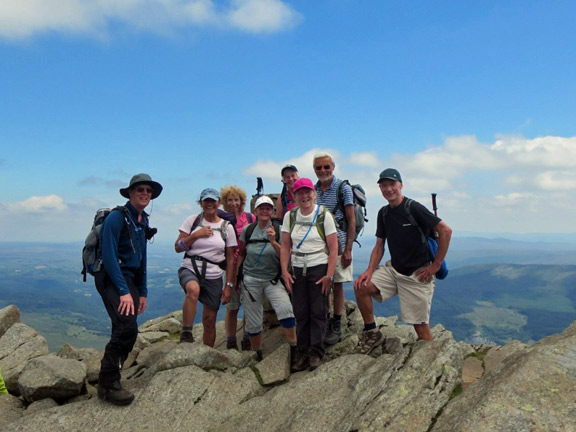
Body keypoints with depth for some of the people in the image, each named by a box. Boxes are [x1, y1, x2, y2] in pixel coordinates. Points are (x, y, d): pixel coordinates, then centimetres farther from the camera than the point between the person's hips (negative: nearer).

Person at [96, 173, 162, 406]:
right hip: (111, 279, -8)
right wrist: (123, 291, -21)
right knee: (127, 327, -20)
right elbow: (109, 255, -19)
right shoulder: (117, 217, -13)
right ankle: (108, 384, -6)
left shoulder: (143, 222, 12)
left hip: (130, 278, 8)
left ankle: (110, 379, 25)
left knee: (124, 330, 8)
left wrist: (142, 292, 15)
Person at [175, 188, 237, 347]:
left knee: (209, 320, 5)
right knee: (193, 289, -37)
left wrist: (228, 285, 1)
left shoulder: (227, 227, 5)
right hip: (190, 269, -1)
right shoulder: (193, 220, 4)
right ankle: (186, 334, -24)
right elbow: (178, 247, 2)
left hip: (214, 276, 2)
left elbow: (230, 259, 5)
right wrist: (196, 234, -11)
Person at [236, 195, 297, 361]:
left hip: (273, 279, -2)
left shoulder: (278, 229, -6)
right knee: (253, 322, 8)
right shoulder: (247, 230, 1)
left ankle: (294, 348, -12)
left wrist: (273, 242, -25)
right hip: (250, 279, 2)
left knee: (285, 309, -25)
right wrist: (235, 275, 12)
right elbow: (241, 253, 14)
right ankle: (257, 354, 28)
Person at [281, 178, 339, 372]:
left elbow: (333, 248, -5)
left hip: (319, 268, -3)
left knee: (318, 312, -1)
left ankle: (316, 352, 10)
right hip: (297, 270, 3)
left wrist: (329, 275, -11)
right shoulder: (290, 216, 6)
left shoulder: (324, 215, -3)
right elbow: (285, 246, 6)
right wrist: (285, 271, -3)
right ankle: (302, 352, 16)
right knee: (300, 313, 6)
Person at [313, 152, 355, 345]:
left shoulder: (343, 188, -4)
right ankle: (325, 322, 23)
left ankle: (337, 327, 15)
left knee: (337, 285, 3)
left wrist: (348, 249, -12)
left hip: (338, 245, -4)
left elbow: (352, 220, -6)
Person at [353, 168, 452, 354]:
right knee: (361, 287, -11)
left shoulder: (414, 208, -14)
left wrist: (436, 265, -14)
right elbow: (379, 246, 10)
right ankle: (371, 333, 6)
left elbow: (445, 231, -16)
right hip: (393, 269, 6)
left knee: (421, 326, -2)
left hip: (417, 275, -6)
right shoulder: (383, 213, 7)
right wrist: (370, 271, -6)